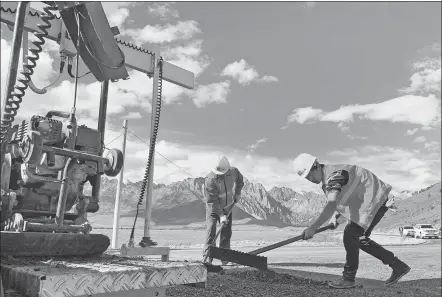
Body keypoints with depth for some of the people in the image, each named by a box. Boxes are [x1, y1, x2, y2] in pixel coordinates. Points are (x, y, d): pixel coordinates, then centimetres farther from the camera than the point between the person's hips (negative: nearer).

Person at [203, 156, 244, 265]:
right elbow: (212, 200, -29)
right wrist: (221, 215, -32)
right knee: (211, 230, -15)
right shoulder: (210, 179, -30)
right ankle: (207, 256, -9)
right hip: (213, 208, -4)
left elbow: (240, 180, 12)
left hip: (227, 207, 4)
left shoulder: (233, 172, -15)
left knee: (227, 231, 4)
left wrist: (237, 192, 1)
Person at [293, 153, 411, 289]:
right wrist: (335, 217, -3)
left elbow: (331, 205, -39)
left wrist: (312, 228, -40)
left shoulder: (334, 175, -26)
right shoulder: (329, 177, 7)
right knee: (358, 239, 12)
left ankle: (348, 279, 4)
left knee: (351, 235, -11)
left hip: (376, 201, -11)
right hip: (366, 202, 11)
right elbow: (341, 201, 16)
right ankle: (398, 266, 21)